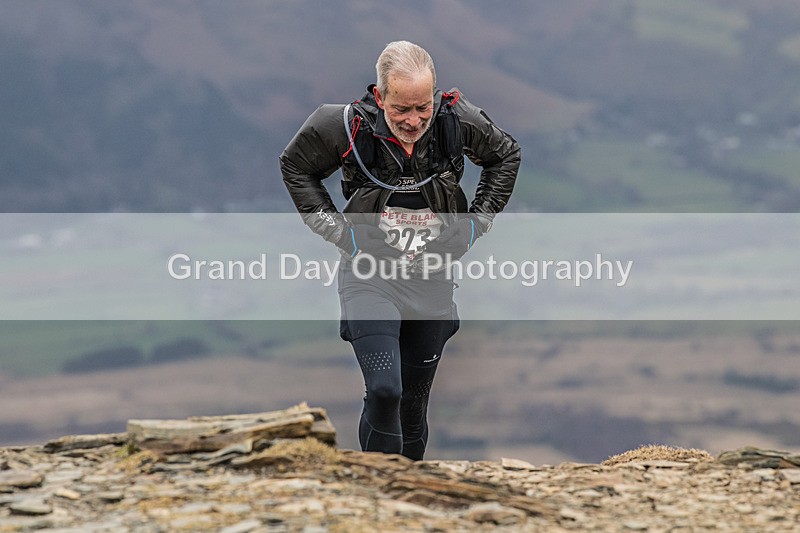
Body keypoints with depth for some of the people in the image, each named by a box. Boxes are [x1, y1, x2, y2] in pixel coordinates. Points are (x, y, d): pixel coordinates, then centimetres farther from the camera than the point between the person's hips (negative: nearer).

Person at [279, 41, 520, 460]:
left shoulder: (458, 122, -11)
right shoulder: (347, 127, -17)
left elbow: (505, 156, 12)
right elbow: (295, 167, 4)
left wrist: (475, 223, 5)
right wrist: (335, 230, -3)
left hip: (432, 281, 3)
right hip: (369, 277, -3)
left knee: (414, 404, 11)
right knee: (384, 391, -21)